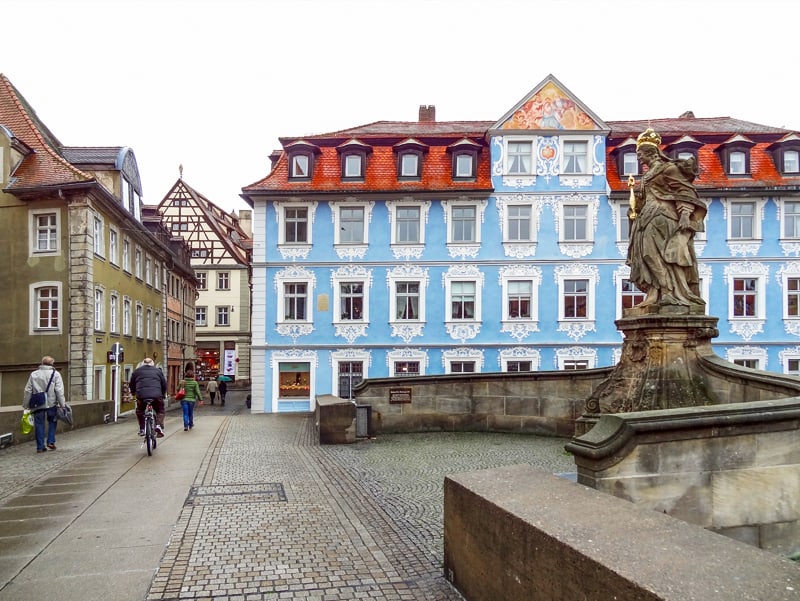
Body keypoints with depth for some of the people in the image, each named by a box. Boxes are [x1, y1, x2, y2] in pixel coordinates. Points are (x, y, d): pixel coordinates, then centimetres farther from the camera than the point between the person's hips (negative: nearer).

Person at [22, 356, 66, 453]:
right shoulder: (55, 374, -2)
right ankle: (51, 441, 7)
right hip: (51, 403, -2)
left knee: (39, 424, 7)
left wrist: (26, 405, 13)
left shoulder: (33, 374, 6)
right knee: (52, 422, 16)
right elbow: (59, 391, -8)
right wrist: (62, 404, -5)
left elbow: (27, 391, 7)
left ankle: (40, 446, 8)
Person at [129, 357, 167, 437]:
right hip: (156, 395, 0)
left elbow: (131, 384, 24)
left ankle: (142, 429, 19)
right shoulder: (158, 371, 20)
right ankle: (159, 426, -5)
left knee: (140, 412, 25)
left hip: (141, 395, 0)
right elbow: (164, 384, 21)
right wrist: (162, 395, 34)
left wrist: (133, 393, 40)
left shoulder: (137, 371, 20)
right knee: (160, 411, 17)